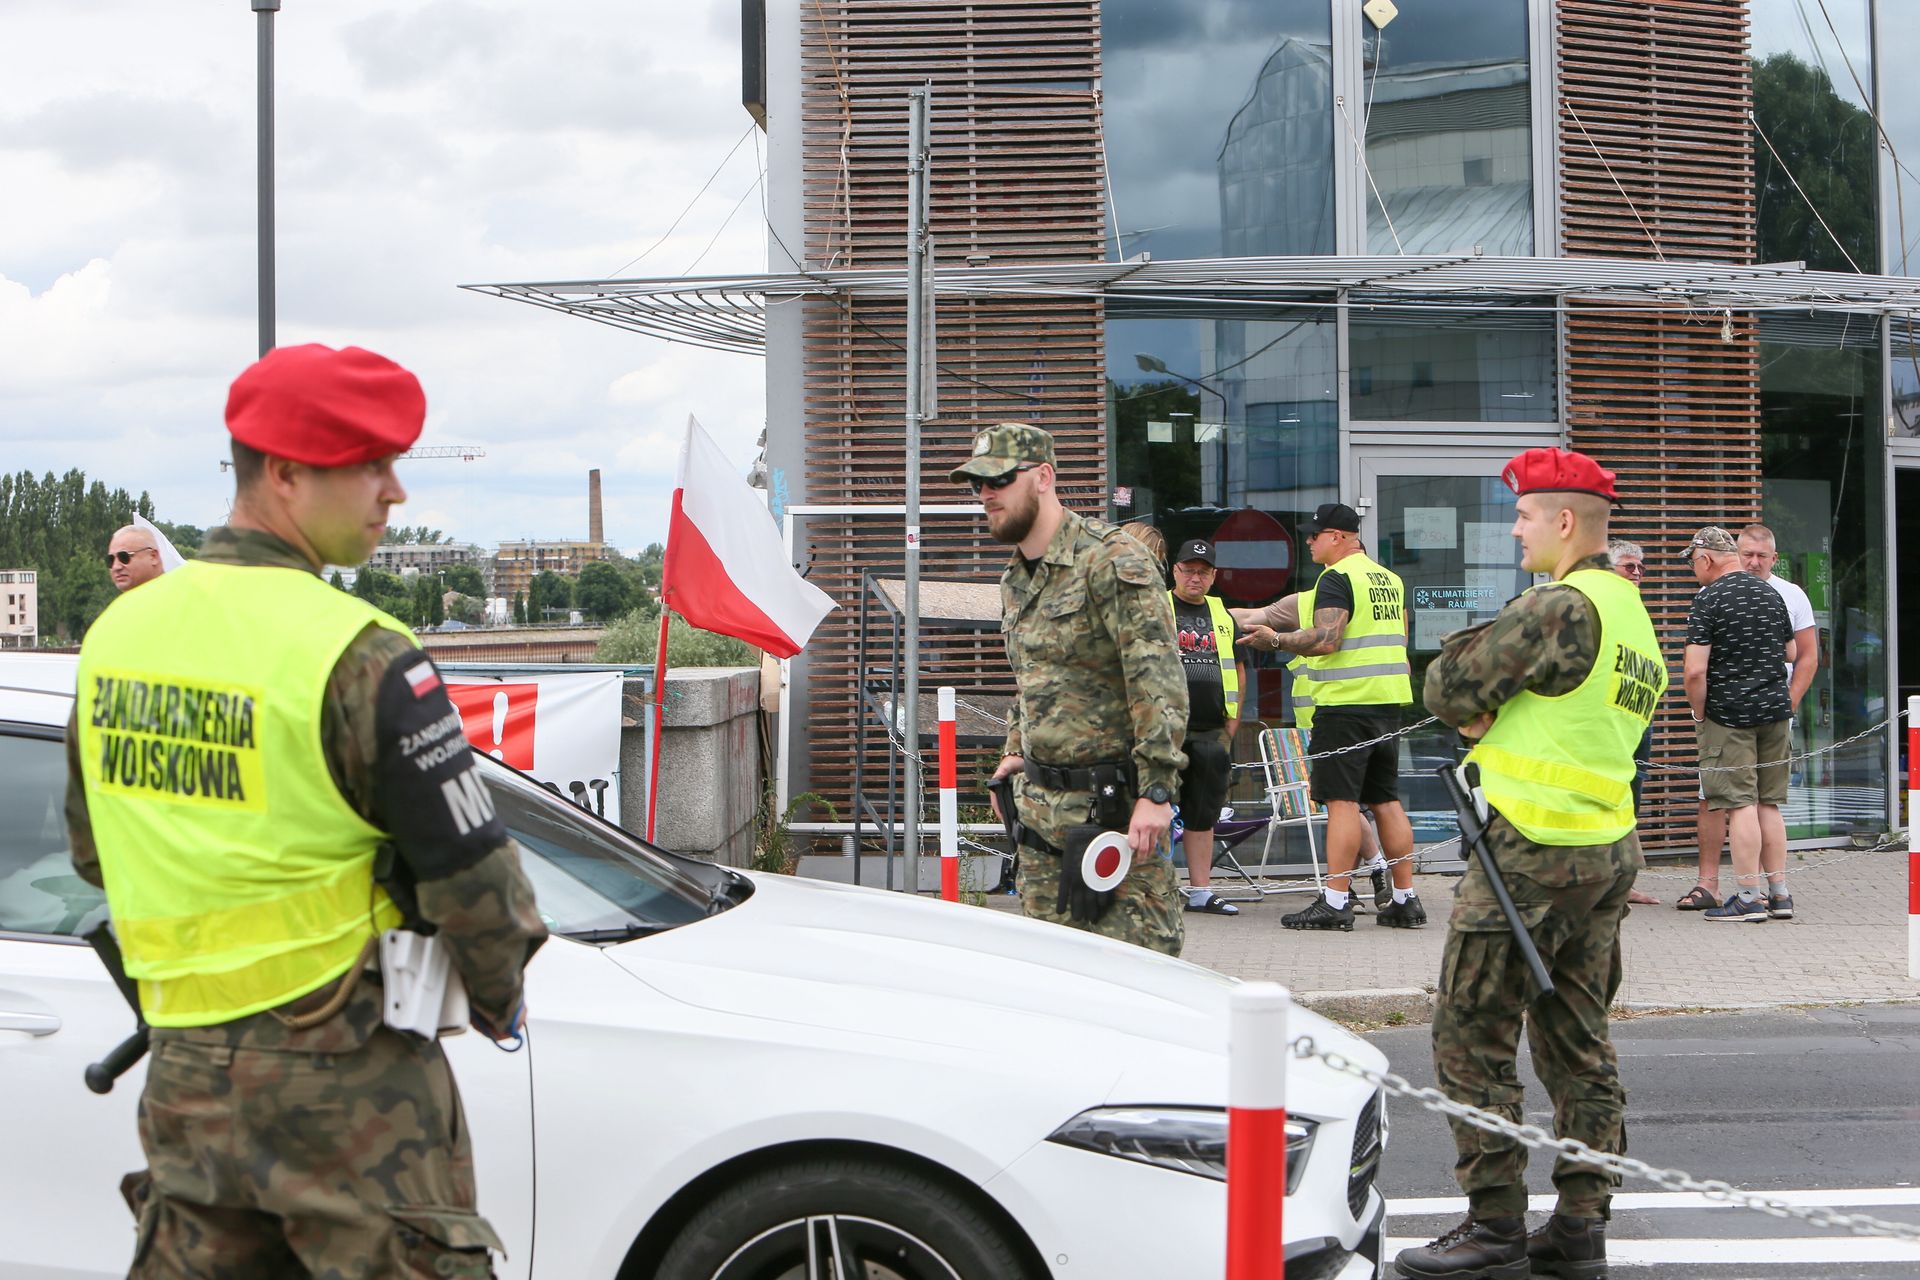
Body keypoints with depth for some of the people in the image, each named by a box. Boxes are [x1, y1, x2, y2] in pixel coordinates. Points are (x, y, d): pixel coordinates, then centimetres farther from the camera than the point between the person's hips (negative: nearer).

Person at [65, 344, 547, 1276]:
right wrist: (499, 1000, 6)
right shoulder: (355, 657, -17)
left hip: (183, 1065, 7)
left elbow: (93, 852, 16)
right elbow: (471, 875, -13)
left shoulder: (118, 632, 6)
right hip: (344, 1071, -7)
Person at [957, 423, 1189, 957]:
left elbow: (1160, 683, -19)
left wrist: (1155, 792, -23)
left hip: (1113, 803, -9)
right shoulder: (1016, 578, 15)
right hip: (1040, 803, 9)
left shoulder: (1112, 562, -13)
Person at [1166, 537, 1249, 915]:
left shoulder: (1223, 616, 17)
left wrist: (1234, 718, 12)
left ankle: (1201, 891, 13)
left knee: (1204, 813, 8)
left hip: (1212, 732, 5)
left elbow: (1238, 670, 23)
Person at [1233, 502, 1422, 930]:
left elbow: (1326, 639, -21)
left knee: (1341, 799, -9)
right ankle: (1405, 899, 11)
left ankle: (1335, 902, -12)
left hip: (1346, 702, -9)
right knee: (1386, 800, 11)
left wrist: (1276, 640, -17)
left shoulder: (1337, 578, -11)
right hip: (1387, 701, 9)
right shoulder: (1389, 578, 17)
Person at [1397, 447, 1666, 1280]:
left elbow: (1452, 686, -12)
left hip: (1533, 850, -9)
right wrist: (1493, 720, 3)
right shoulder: (1635, 617, 16)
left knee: (1472, 1037, -2)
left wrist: (1467, 704, 10)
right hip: (1611, 847, 9)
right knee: (1578, 1043, 12)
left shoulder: (1563, 606, -15)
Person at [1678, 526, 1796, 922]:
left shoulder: (1709, 599, -11)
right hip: (1776, 710, 6)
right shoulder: (1772, 594, 10)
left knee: (1740, 804, -4)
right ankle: (1779, 893, 14)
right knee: (1768, 804, 12)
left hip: (1729, 715, -6)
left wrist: (1698, 714, -5)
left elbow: (1695, 670, -18)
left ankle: (1748, 898, -4)